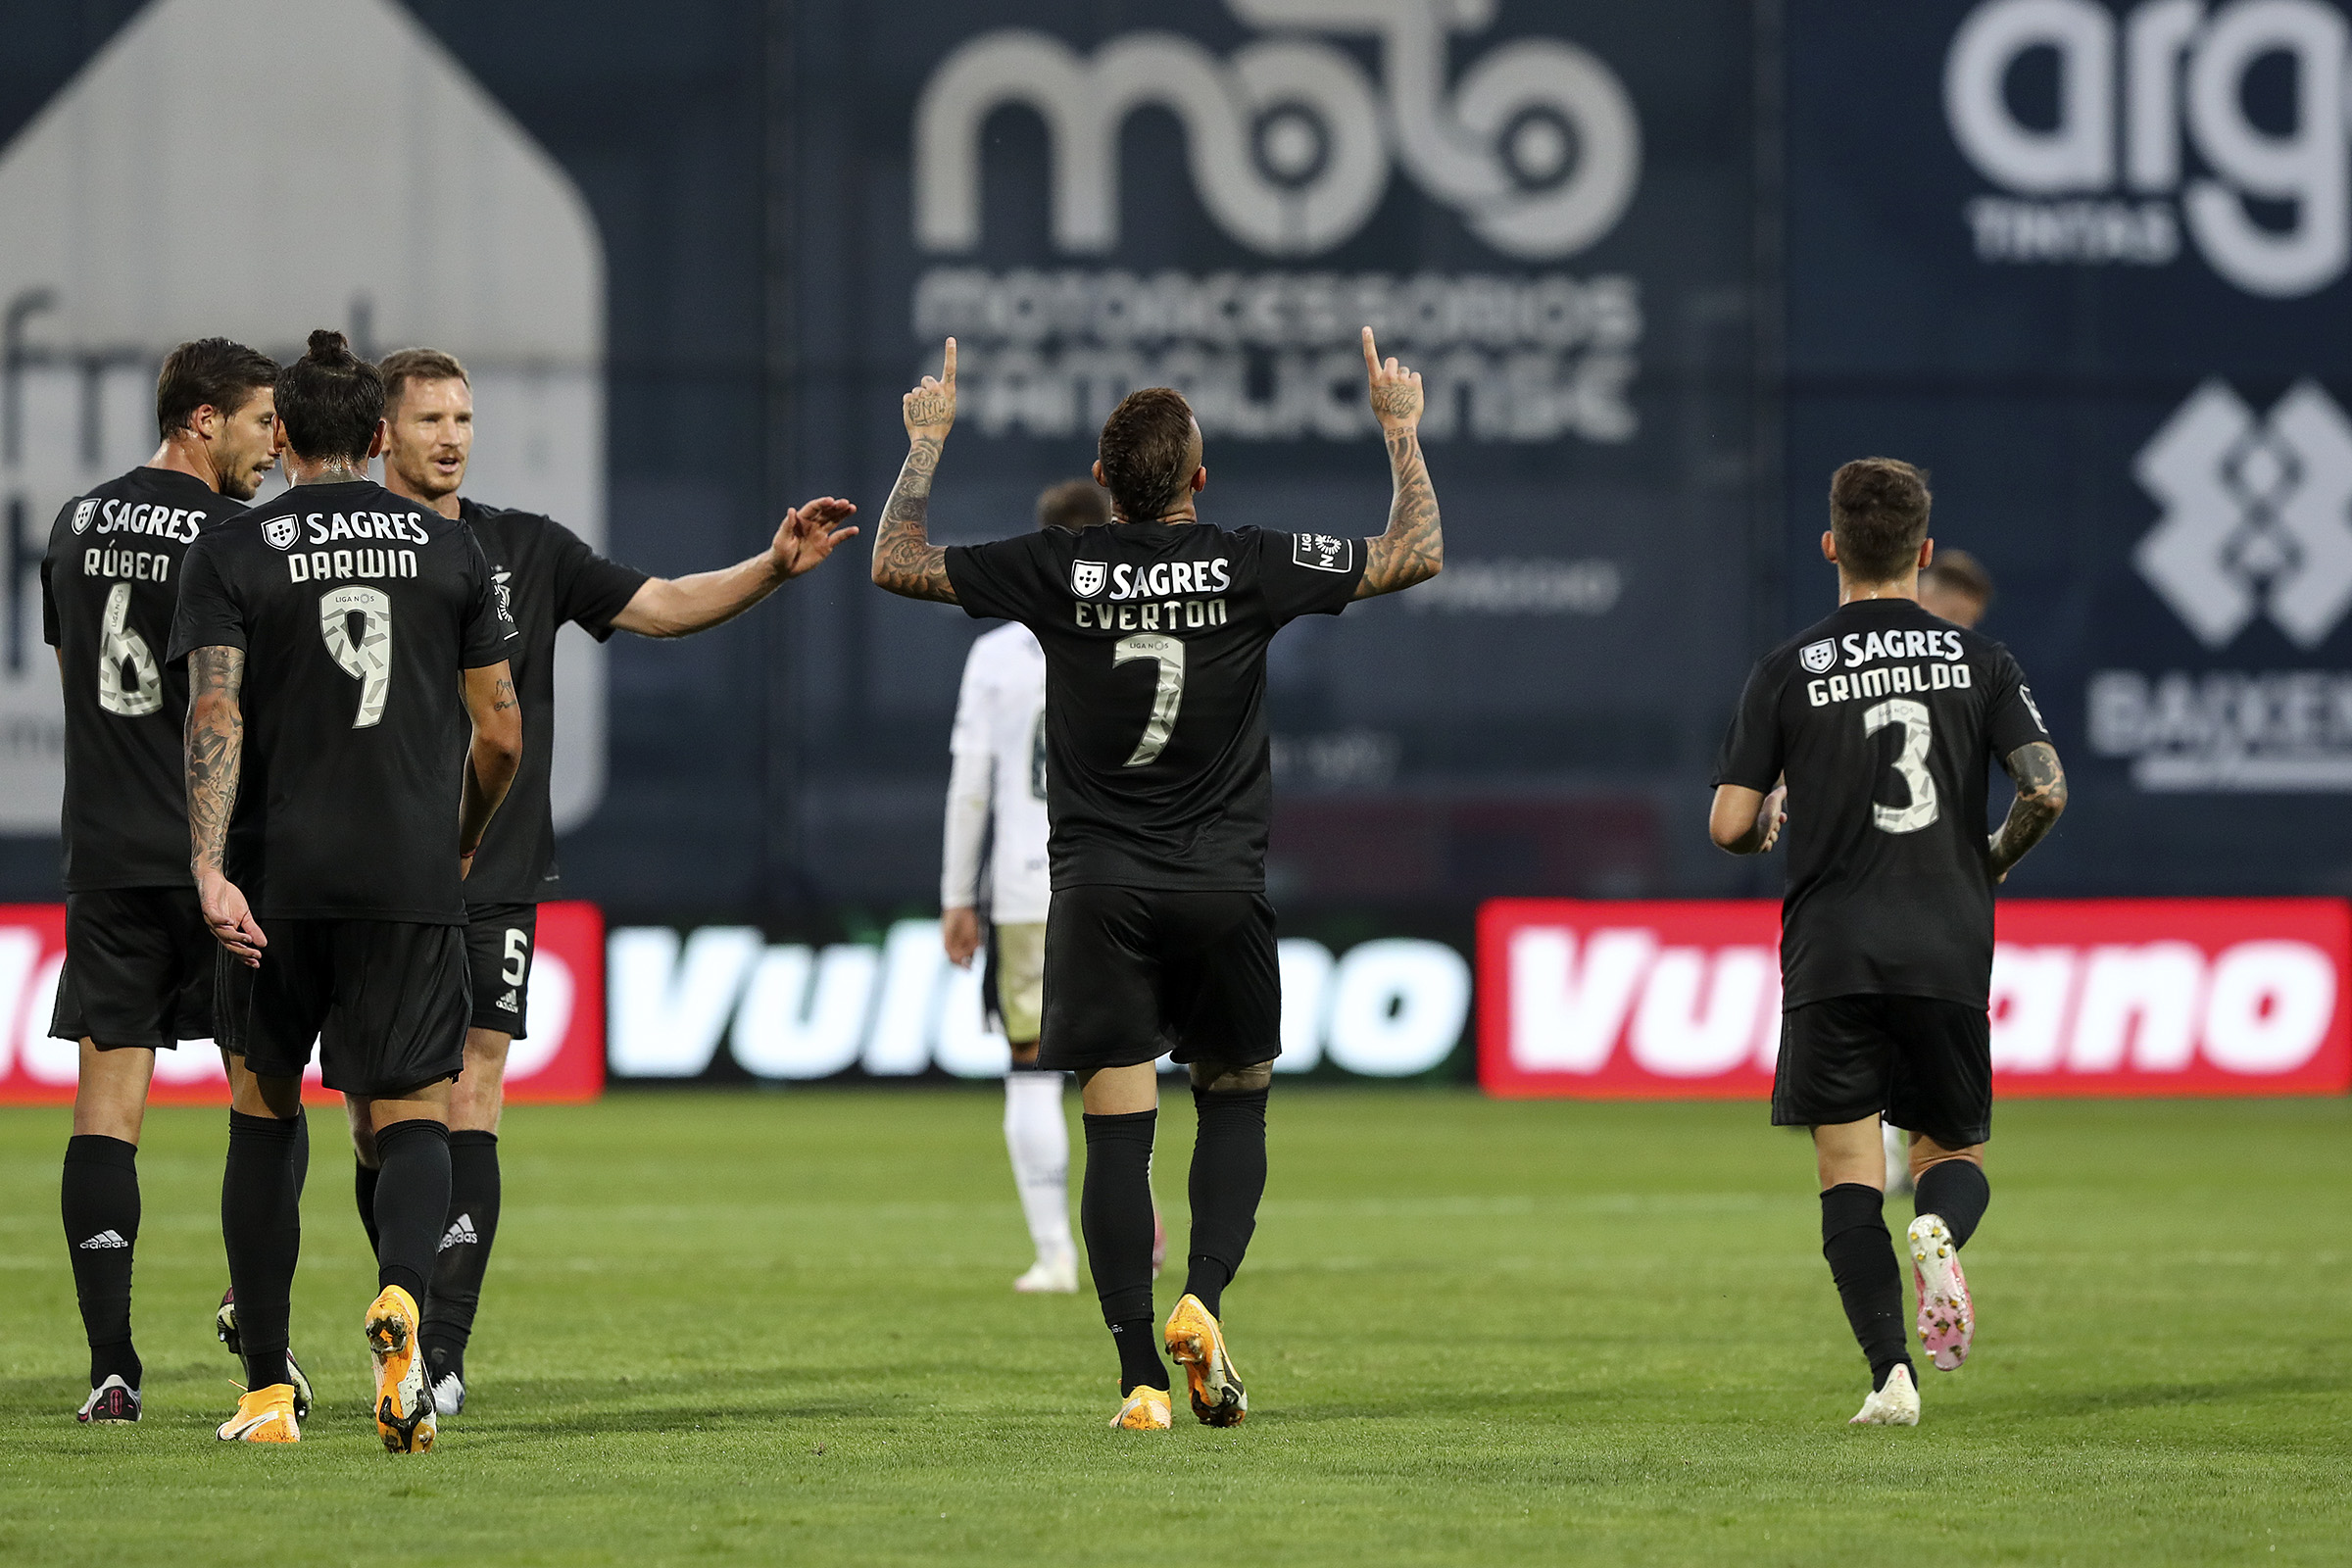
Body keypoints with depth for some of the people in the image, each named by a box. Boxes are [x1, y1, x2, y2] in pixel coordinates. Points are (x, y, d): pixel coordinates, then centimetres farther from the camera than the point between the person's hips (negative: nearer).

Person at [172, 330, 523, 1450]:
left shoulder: (233, 554, 1)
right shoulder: (450, 549, 7)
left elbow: (215, 717, -12)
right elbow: (500, 735, 8)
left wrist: (209, 867, -19)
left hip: (275, 881, 0)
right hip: (413, 876, 0)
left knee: (263, 1122, 12)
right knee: (410, 1116, 0)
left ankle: (267, 1391, 13)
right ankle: (400, 1293, -32)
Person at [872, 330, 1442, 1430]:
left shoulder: (1058, 569, -4)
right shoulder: (1251, 565, -4)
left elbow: (895, 563, 6)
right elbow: (1414, 556, 6)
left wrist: (927, 442, 17)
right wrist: (1400, 430, 17)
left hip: (1099, 894, 0)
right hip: (1222, 888, 0)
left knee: (1117, 1132, -1)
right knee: (1234, 1101, 17)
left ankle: (1141, 1379, -6)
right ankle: (1203, 1304, -5)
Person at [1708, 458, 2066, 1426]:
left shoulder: (1789, 670, 2)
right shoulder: (1977, 659, 5)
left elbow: (1729, 826, -2)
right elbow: (2045, 791, -6)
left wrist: (1771, 825, 22)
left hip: (1830, 953, -1)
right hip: (1948, 948, 1)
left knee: (1849, 1173, 3)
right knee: (1955, 1152, 14)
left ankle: (1889, 1372, -13)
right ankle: (1939, 1234, -22)